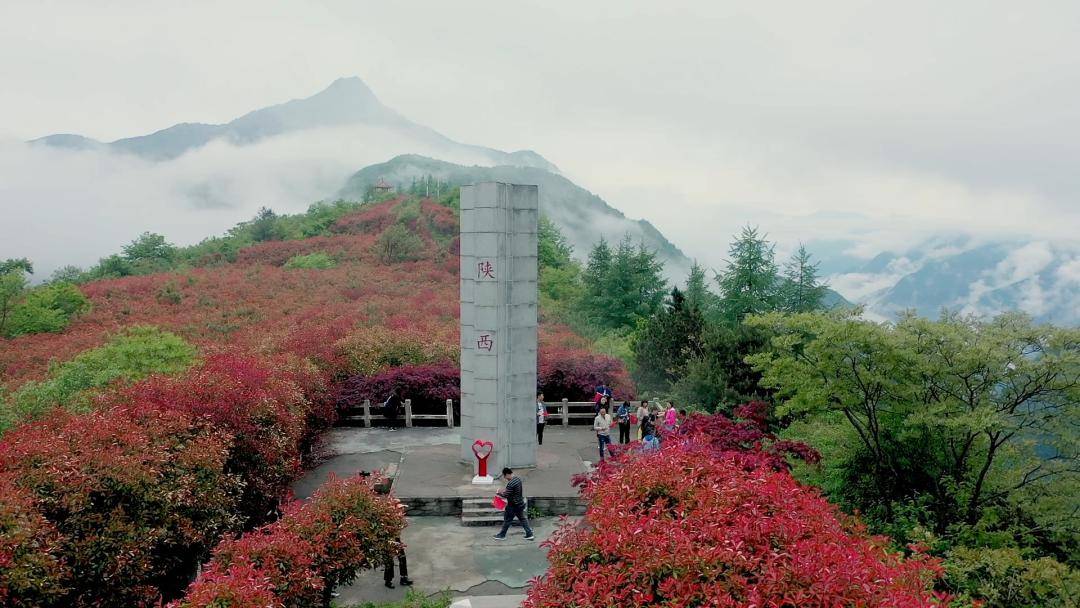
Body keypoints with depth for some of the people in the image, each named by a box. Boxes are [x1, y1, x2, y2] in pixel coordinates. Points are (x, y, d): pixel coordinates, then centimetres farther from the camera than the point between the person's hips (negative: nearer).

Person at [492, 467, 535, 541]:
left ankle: (502, 535, 24)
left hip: (513, 506, -8)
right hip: (520, 504, 8)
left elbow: (506, 495, -22)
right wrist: (505, 490, 10)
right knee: (522, 519, 17)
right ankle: (529, 534, 18)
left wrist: (499, 493, -5)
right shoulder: (518, 479, 1)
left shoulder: (510, 484, -27)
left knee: (507, 520, 9)